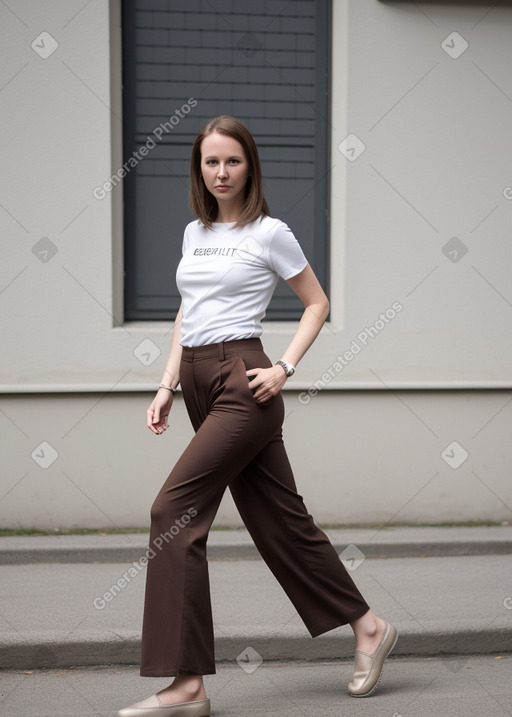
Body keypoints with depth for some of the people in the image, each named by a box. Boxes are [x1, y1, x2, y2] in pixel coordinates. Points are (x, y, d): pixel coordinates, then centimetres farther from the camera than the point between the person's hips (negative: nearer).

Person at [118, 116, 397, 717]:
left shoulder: (269, 233, -3)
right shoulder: (193, 234, 16)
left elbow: (316, 303, 4)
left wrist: (284, 368, -7)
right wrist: (167, 386, 11)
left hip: (241, 383, -7)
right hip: (200, 385, 7)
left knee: (173, 509, -15)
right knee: (277, 519, 9)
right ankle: (367, 627, 23)